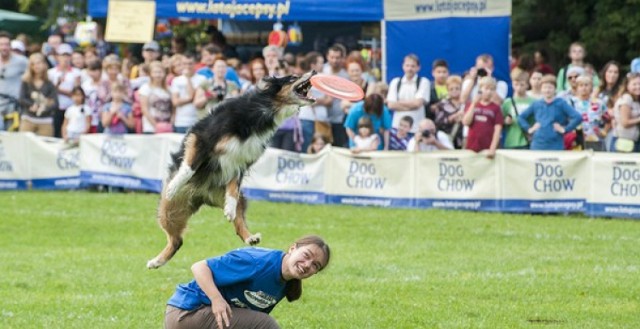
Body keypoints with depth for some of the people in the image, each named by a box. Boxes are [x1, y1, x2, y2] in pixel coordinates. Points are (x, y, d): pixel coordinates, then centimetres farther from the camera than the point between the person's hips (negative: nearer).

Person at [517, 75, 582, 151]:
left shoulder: (561, 104, -2)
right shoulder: (536, 104, 10)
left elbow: (578, 117, -12)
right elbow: (521, 117, 21)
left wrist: (565, 129, -12)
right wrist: (528, 129, 7)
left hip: (555, 147, -3)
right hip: (537, 147, 3)